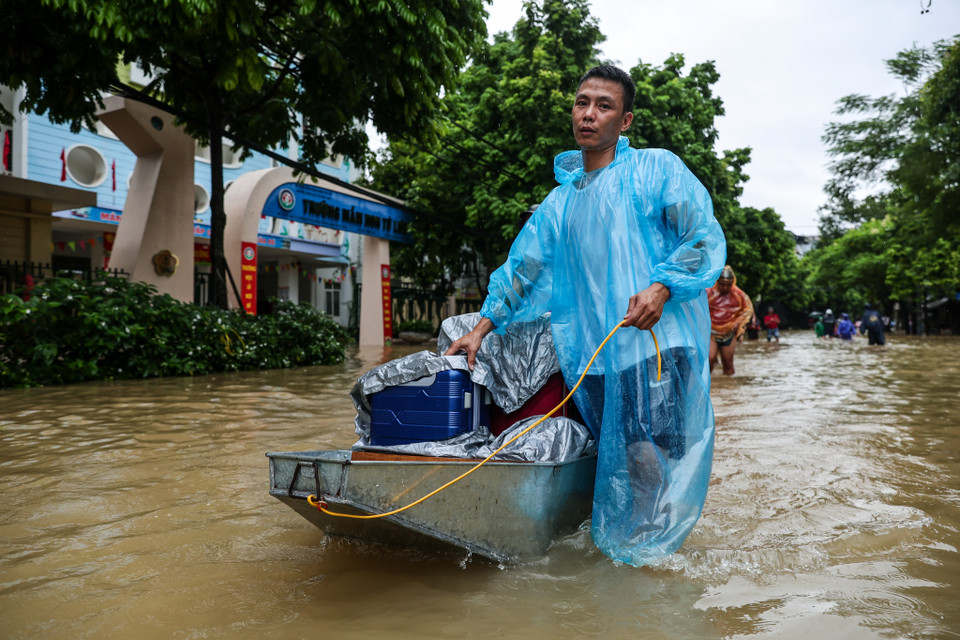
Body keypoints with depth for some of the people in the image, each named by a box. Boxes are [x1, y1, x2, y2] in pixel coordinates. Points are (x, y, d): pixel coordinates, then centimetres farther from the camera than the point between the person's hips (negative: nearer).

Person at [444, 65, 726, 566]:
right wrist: (481, 329, 18)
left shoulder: (657, 169, 7)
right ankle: (611, 548, 17)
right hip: (591, 354, 4)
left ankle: (647, 554, 7)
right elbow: (521, 267, 24)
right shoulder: (558, 203, 21)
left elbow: (705, 238, 0)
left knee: (649, 457, -9)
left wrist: (661, 287, -17)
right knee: (613, 460, 4)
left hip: (658, 342, -4)